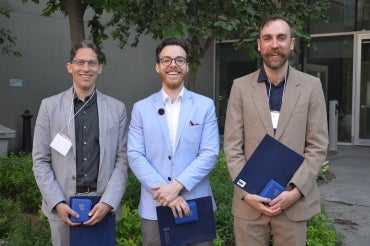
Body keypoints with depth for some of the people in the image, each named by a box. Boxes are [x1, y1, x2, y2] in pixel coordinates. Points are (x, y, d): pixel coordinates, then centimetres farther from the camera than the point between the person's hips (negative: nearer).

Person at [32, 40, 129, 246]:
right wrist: (57, 203, -8)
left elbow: (122, 160, 1)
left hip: (103, 205, 0)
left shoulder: (117, 108, 3)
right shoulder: (50, 106, 2)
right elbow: (41, 161, 1)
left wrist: (108, 202, -9)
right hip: (62, 205, 0)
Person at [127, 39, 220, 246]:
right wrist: (165, 191, -14)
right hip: (154, 207, 1)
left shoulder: (205, 105, 3)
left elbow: (210, 153, -5)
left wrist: (177, 185, -16)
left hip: (197, 204, 0)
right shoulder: (141, 108, 5)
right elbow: (135, 155, -3)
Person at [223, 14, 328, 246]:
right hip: (249, 201, 0)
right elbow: (232, 146, 0)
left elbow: (318, 146, -1)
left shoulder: (311, 86, 2)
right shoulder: (241, 87, 2)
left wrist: (296, 190, -11)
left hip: (294, 201, 0)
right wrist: (246, 192, -10)